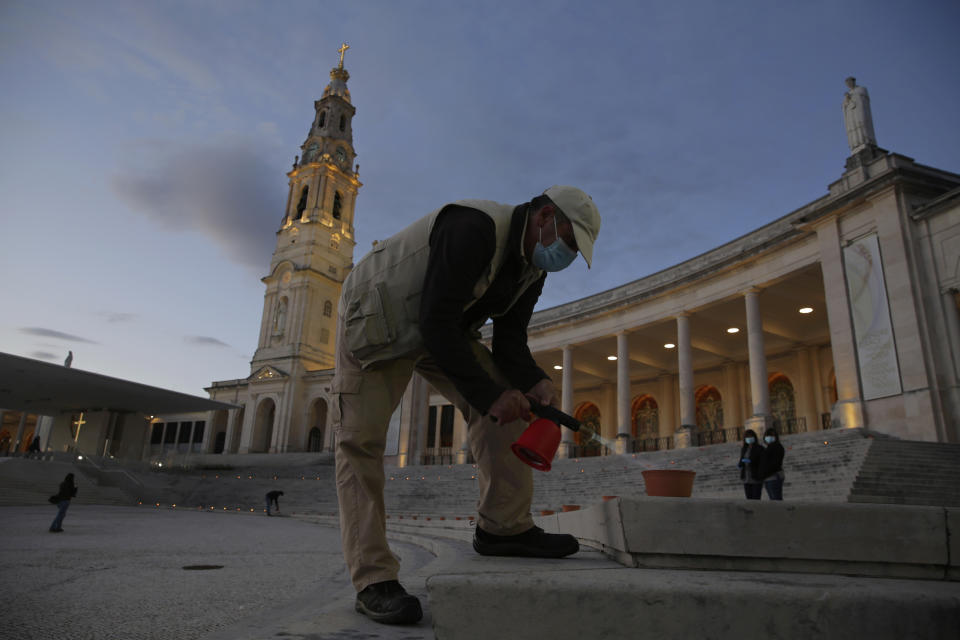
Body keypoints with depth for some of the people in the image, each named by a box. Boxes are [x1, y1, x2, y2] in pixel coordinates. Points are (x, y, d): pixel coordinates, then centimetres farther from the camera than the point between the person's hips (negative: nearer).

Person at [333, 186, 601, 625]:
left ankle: (504, 527, -4)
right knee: (361, 441, -13)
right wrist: (487, 394, -32)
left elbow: (510, 340, 0)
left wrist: (534, 383, -21)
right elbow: (437, 321, -34)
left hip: (444, 329, 8)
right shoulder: (475, 227, -29)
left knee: (502, 393, -8)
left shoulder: (532, 268, 1)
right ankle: (373, 580, -7)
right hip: (375, 320, -8)